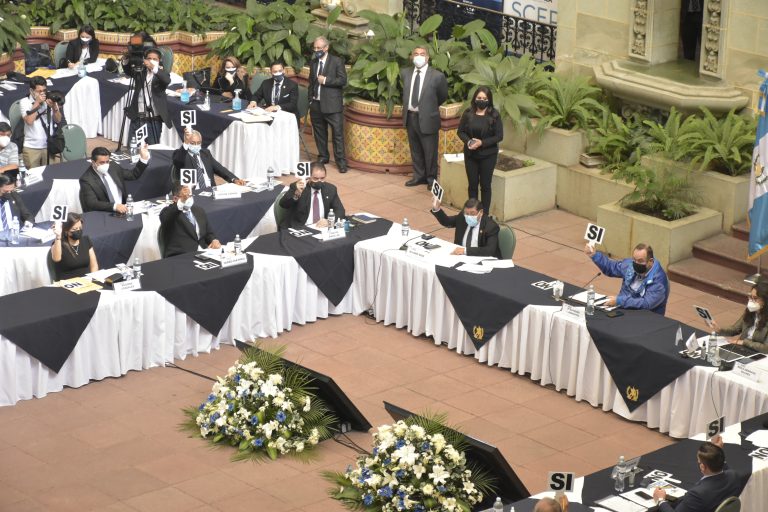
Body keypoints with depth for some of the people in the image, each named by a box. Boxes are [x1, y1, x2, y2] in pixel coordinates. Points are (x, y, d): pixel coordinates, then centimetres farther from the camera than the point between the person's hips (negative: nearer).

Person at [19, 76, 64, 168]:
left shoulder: (50, 100, 5)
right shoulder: (25, 102, -2)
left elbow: (58, 120, 2)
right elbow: (29, 121, -16)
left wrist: (54, 107, -17)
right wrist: (37, 103, -15)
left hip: (49, 146, 2)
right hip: (31, 147, -2)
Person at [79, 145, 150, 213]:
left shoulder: (113, 167, 6)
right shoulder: (86, 179, -11)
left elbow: (133, 175, 16)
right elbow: (92, 203, -21)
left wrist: (143, 159, 1)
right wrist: (114, 206, -34)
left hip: (122, 209, 5)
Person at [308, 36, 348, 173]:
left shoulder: (337, 61, -2)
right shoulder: (313, 63, 14)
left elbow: (343, 80, -9)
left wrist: (326, 80, -15)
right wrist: (310, 100, 14)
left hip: (332, 104, -5)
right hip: (316, 104, 5)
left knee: (338, 133, -7)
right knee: (319, 133, 10)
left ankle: (341, 161, -5)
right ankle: (323, 157, 22)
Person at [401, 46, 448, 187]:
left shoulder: (437, 76, -11)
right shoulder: (405, 73, 3)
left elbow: (443, 96, 4)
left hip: (427, 119, -5)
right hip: (410, 117, 5)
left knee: (430, 151, 5)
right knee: (415, 150, 17)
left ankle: (431, 178, 20)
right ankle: (419, 176, 31)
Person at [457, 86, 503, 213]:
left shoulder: (494, 115, -9)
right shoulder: (468, 113, -2)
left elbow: (499, 136, -9)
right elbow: (461, 131, 4)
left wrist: (482, 143, -20)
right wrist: (468, 141, -17)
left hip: (488, 155, -2)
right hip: (470, 154, 2)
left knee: (485, 185, 5)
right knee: (472, 184, 8)